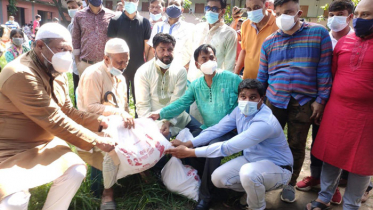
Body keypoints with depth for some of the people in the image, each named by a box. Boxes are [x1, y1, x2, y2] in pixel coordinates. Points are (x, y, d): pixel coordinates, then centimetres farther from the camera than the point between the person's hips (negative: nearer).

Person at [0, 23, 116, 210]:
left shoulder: (57, 74, 4)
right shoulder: (20, 75, -25)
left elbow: (67, 111, 7)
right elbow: (55, 121, -27)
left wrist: (100, 121, -6)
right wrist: (96, 141, -22)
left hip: (44, 144, 8)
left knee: (76, 170, -11)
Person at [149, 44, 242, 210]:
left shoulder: (231, 79, -7)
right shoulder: (196, 85, 6)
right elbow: (181, 104, -4)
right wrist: (161, 114, -19)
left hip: (229, 131, -5)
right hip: (207, 130, 5)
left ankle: (205, 195, -13)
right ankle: (210, 178, 9)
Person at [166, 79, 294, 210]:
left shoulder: (264, 123, -35)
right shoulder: (240, 110, -8)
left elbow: (227, 147, -37)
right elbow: (217, 129, -5)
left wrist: (190, 152, -34)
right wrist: (189, 143, -17)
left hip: (277, 167, -7)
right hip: (252, 159, 7)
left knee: (248, 172, -39)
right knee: (218, 178, -6)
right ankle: (255, 191, 19)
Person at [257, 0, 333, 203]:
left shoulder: (319, 33, -2)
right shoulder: (269, 41, 5)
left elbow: (324, 69, -2)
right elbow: (262, 75, 9)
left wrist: (321, 99, -5)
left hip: (304, 102, -1)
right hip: (274, 100, 2)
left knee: (297, 145, 11)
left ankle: (290, 184, 30)